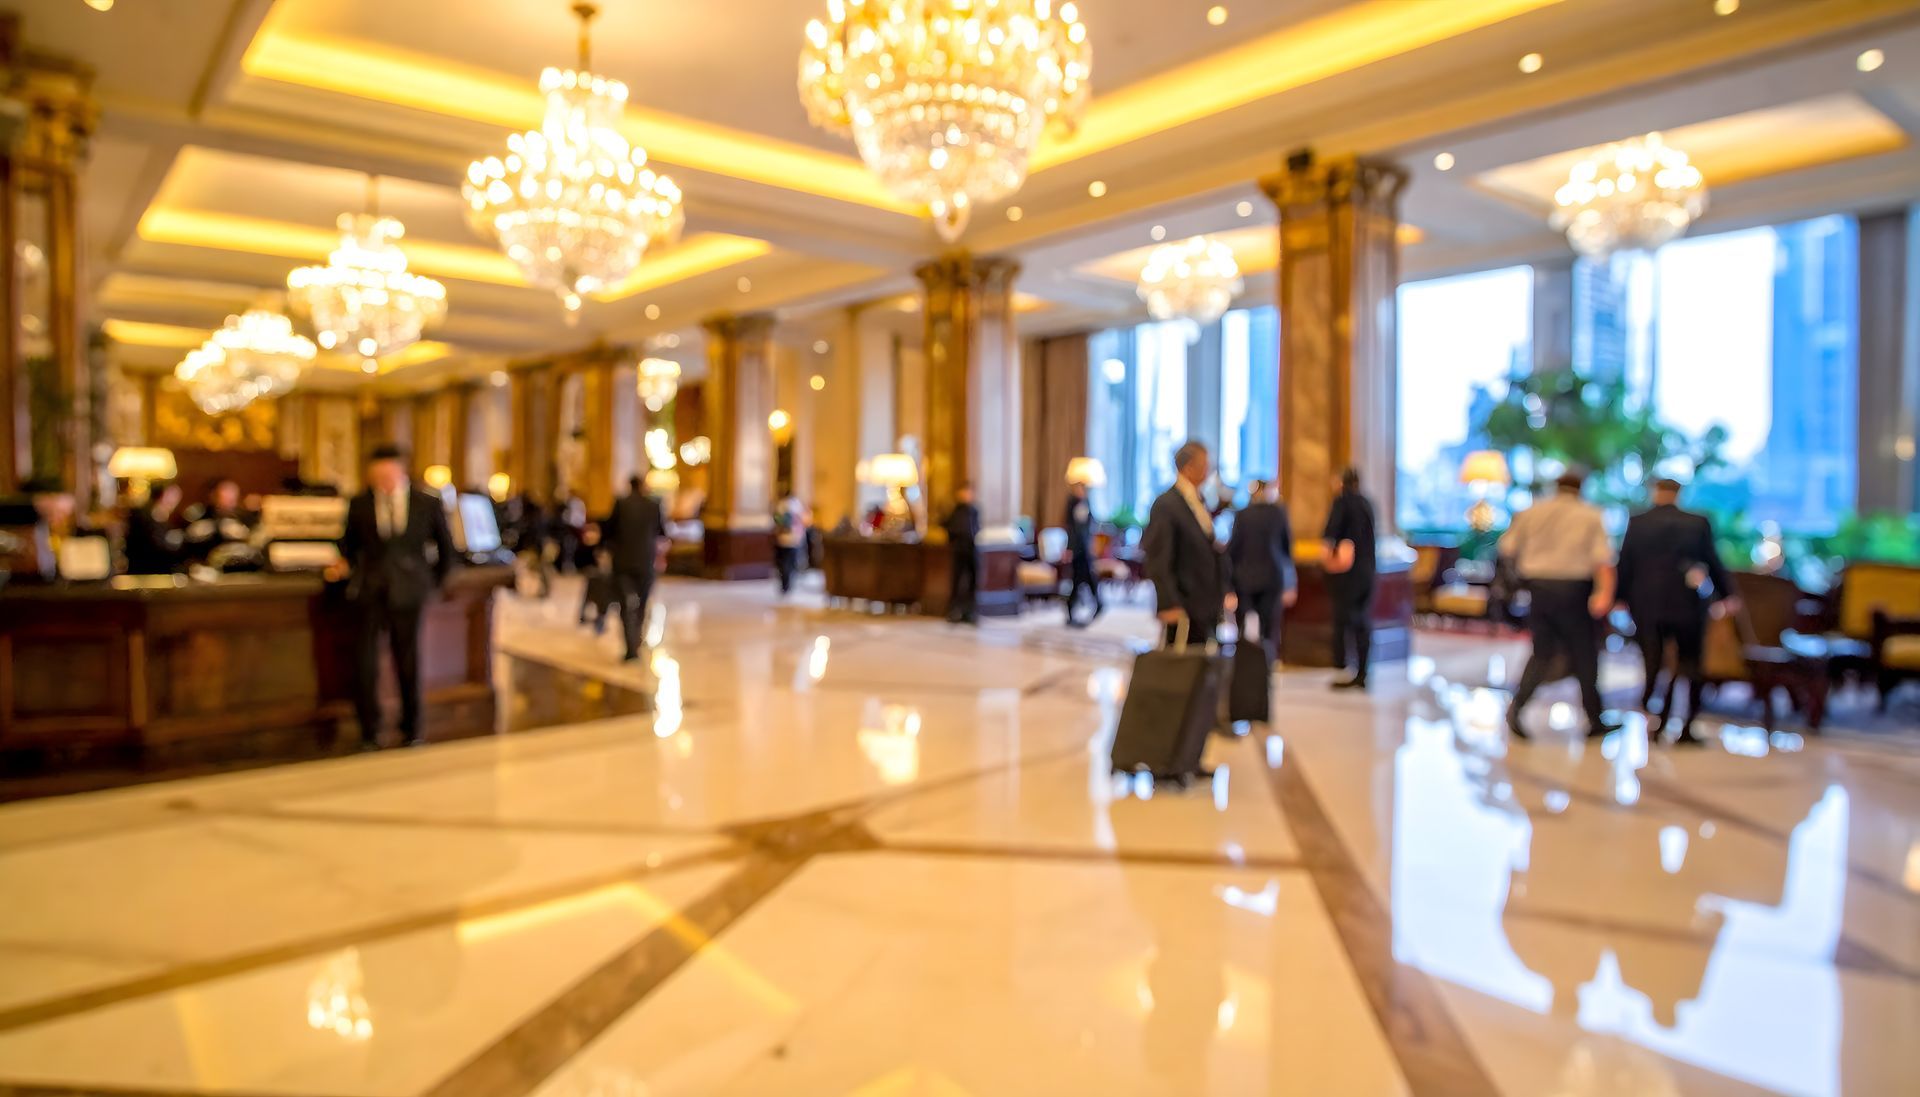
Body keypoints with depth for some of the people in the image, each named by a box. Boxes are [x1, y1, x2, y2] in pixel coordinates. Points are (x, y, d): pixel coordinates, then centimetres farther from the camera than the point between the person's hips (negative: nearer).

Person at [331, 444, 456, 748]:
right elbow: (350, 543, 18)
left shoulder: (428, 504, 2)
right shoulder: (359, 504, 5)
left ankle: (411, 730, 20)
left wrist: (433, 582, 12)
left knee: (408, 660, 6)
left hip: (407, 591, -1)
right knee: (366, 663, -2)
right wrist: (347, 564, 0)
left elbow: (446, 548, 12)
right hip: (370, 590, 1)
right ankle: (369, 734, 12)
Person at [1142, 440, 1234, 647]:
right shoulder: (1166, 505, -13)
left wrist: (1226, 591, 11)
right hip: (1184, 608, -8)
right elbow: (1159, 560, -17)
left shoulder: (1201, 503, 13)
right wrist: (1169, 605, -21)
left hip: (1207, 607, 8)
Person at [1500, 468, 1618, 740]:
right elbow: (1602, 557, -12)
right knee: (1584, 656, 10)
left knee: (1542, 653, 11)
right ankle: (1595, 720, 19)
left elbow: (1508, 549, 4)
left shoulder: (1530, 513, 6)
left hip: (1538, 587, 2)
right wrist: (1605, 592, -20)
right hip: (1573, 589, -2)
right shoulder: (1590, 516, 1)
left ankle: (1518, 704, -9)